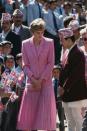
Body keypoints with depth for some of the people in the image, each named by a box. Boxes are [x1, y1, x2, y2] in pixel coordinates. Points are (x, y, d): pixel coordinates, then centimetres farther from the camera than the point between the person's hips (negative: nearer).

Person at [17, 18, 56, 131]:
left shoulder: (49, 43, -2)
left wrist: (41, 80, -8)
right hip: (31, 82, 1)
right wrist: (33, 79, -8)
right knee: (29, 111, 1)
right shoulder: (25, 44, 1)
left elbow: (51, 63, -3)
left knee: (46, 111, -4)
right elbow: (25, 65, 3)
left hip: (46, 82, -1)